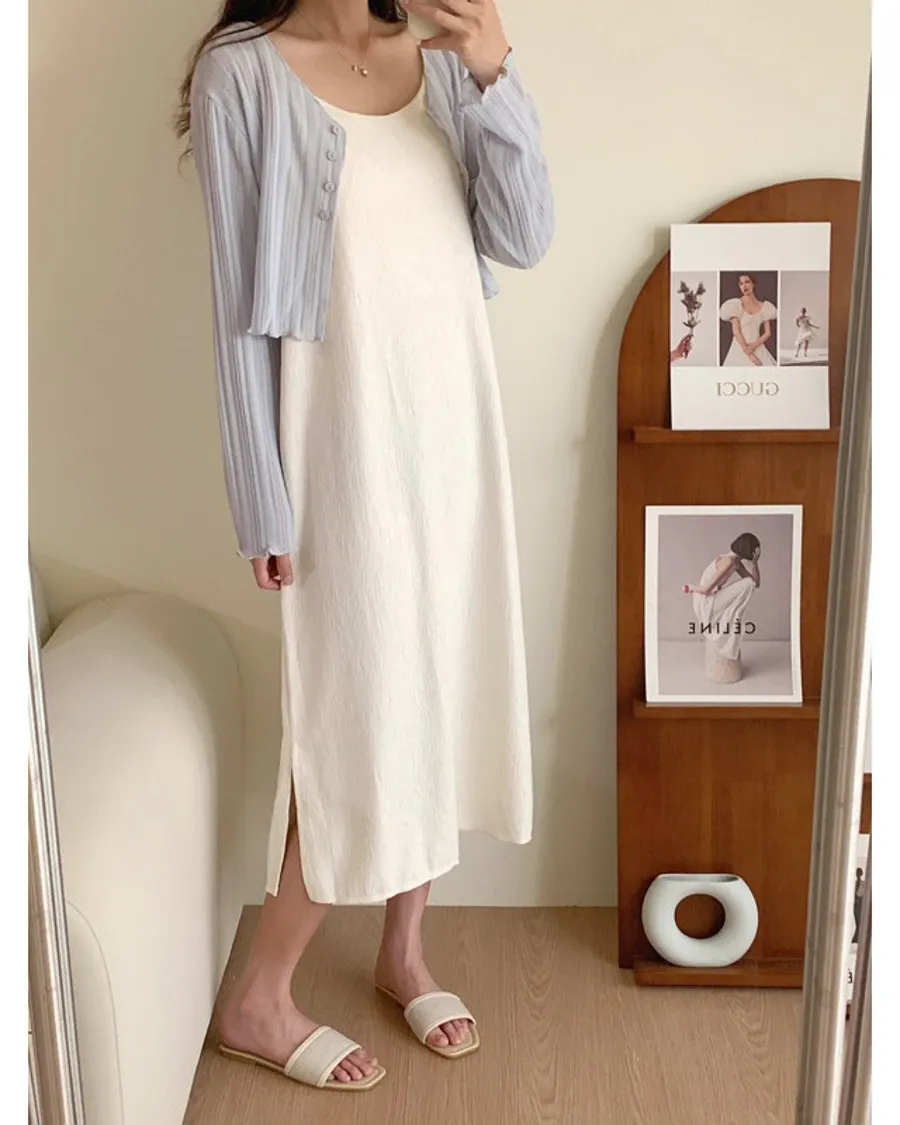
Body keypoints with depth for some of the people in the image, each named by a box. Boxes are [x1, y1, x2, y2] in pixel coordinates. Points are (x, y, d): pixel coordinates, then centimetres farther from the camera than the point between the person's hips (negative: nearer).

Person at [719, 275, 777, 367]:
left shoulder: (764, 306, 9)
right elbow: (736, 331, -9)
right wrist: (749, 355, -15)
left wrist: (754, 345, -13)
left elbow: (768, 333, 7)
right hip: (740, 348, -3)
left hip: (758, 349, 3)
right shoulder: (736, 304, -1)